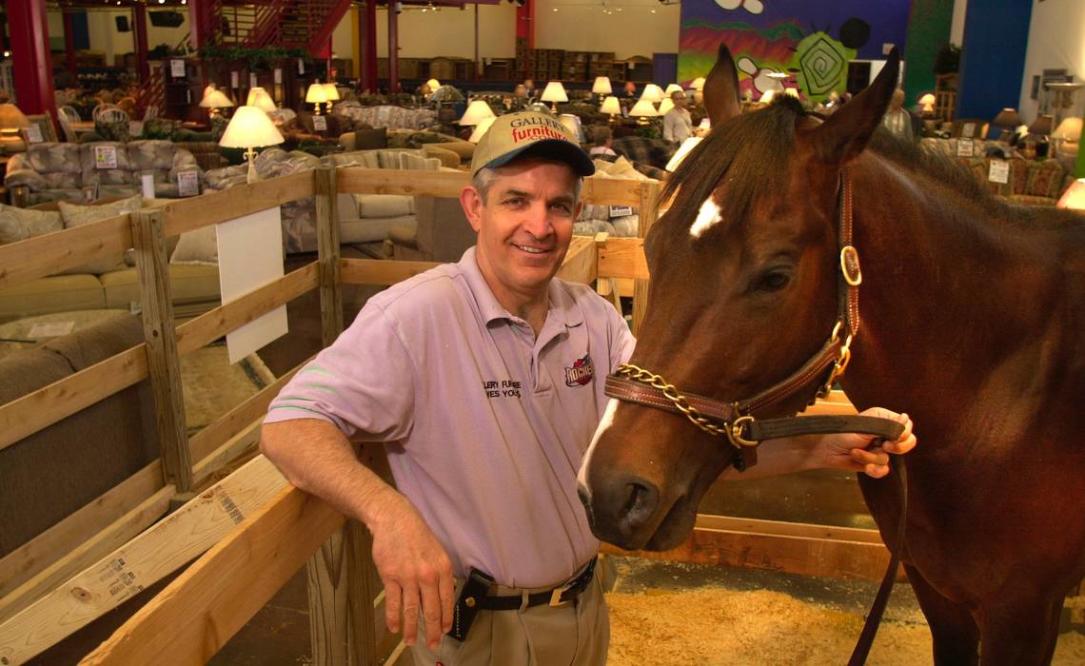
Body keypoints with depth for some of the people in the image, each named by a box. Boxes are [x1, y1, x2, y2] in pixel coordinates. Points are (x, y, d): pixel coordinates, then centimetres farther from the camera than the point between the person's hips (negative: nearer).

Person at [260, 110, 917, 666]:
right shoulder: (415, 317, -22)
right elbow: (291, 426, -27)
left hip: (585, 609, 6)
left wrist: (820, 447, -17)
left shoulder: (594, 319, -2)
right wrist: (389, 511, -44)